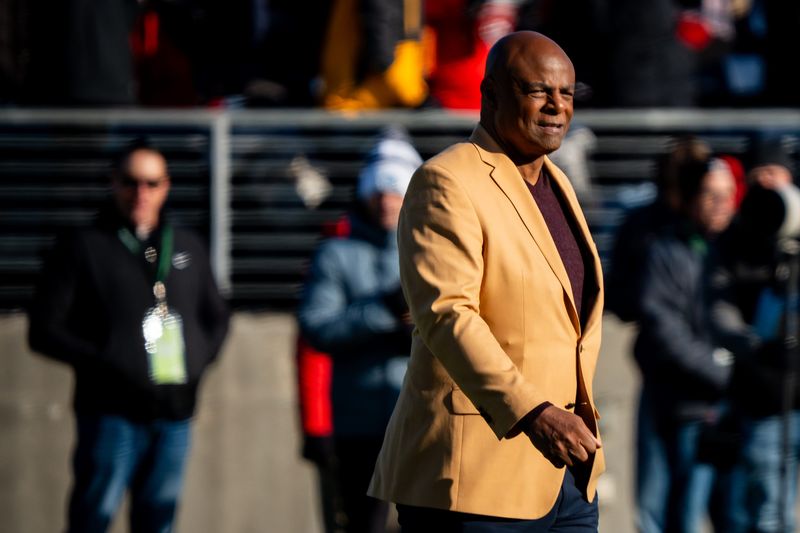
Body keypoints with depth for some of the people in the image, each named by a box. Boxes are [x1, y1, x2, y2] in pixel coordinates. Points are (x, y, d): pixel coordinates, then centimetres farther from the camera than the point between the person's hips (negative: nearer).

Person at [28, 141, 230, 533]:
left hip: (175, 413, 5)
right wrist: (104, 364, -13)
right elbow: (44, 331, -1)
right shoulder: (83, 248, 2)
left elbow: (216, 317, 27)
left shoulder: (187, 248, 16)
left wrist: (199, 360, 7)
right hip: (112, 411, -5)